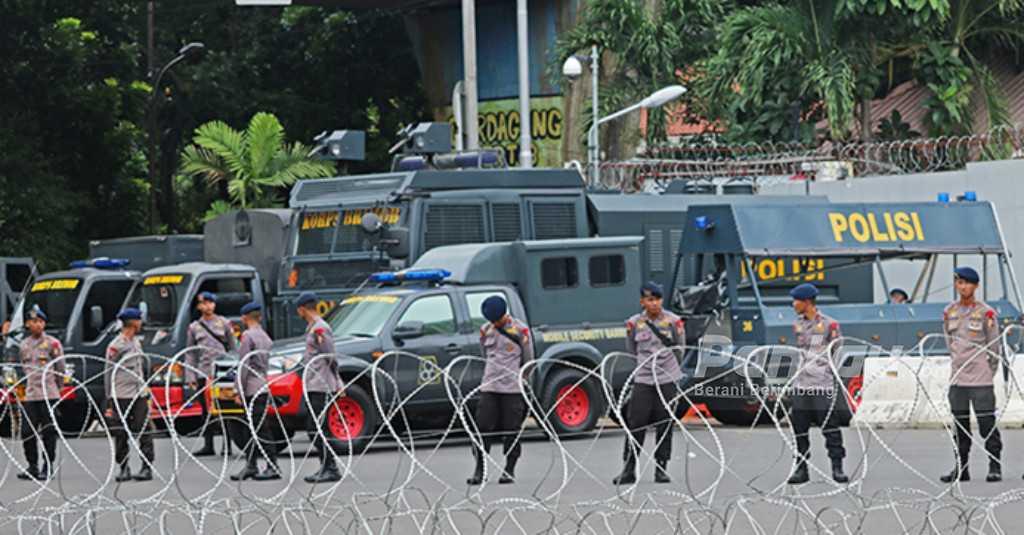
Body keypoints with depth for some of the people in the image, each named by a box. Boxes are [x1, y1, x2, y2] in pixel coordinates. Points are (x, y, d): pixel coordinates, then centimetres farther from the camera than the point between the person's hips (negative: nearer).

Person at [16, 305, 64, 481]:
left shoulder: (52, 344, -1)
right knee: (27, 432, 2)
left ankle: (48, 467, 4)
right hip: (28, 396, 4)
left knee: (48, 432, -2)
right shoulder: (23, 345, 13)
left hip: (49, 395, -4)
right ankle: (32, 466, 12)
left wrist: (54, 389, 7)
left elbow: (60, 369, 4)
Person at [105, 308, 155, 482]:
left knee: (144, 432, -3)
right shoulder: (115, 346, -6)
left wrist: (146, 393, 20)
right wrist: (109, 401, -10)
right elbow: (108, 374, -6)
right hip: (121, 396, -5)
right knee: (121, 435, 0)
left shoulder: (137, 342, 15)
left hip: (139, 395, 5)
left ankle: (147, 467, 0)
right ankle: (124, 469, 9)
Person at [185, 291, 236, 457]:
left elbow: (232, 349, 10)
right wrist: (190, 377, 2)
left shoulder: (224, 323, 9)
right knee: (206, 411, 3)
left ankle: (227, 445, 1)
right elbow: (190, 354, 10)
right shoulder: (194, 327, 12)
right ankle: (208, 445, 8)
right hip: (203, 374, 2)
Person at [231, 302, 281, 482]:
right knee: (255, 429, 12)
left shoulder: (248, 335, -11)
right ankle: (250, 465, 15)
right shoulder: (265, 336, 16)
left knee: (261, 428, -8)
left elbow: (244, 365, -14)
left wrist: (240, 391, -12)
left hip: (252, 388, -9)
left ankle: (273, 467, -10)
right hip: (263, 387, 9)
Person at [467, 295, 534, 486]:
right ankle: (479, 471, 1)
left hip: (513, 388, -3)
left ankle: (509, 470, 8)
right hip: (489, 387, 3)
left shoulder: (520, 330, -3)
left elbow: (528, 359, 5)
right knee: (483, 428, -2)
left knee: (512, 430, -1)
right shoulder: (486, 330, 8)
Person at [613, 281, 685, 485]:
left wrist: (680, 331, 2)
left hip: (667, 378, 0)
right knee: (635, 424, -3)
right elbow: (632, 351, 12)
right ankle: (629, 469, 3)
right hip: (643, 378, 0)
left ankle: (661, 468, 11)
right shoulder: (635, 323, 3)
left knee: (664, 425, 3)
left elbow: (681, 347, 10)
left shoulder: (672, 320, 1)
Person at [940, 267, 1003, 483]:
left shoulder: (986, 313, -5)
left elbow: (995, 346, 0)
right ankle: (961, 468, 15)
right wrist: (958, 363, 14)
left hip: (981, 378, -5)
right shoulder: (949, 312, 8)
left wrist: (988, 372, 1)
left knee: (987, 422, -7)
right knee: (960, 424, 8)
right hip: (957, 377, 5)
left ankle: (995, 467, 0)